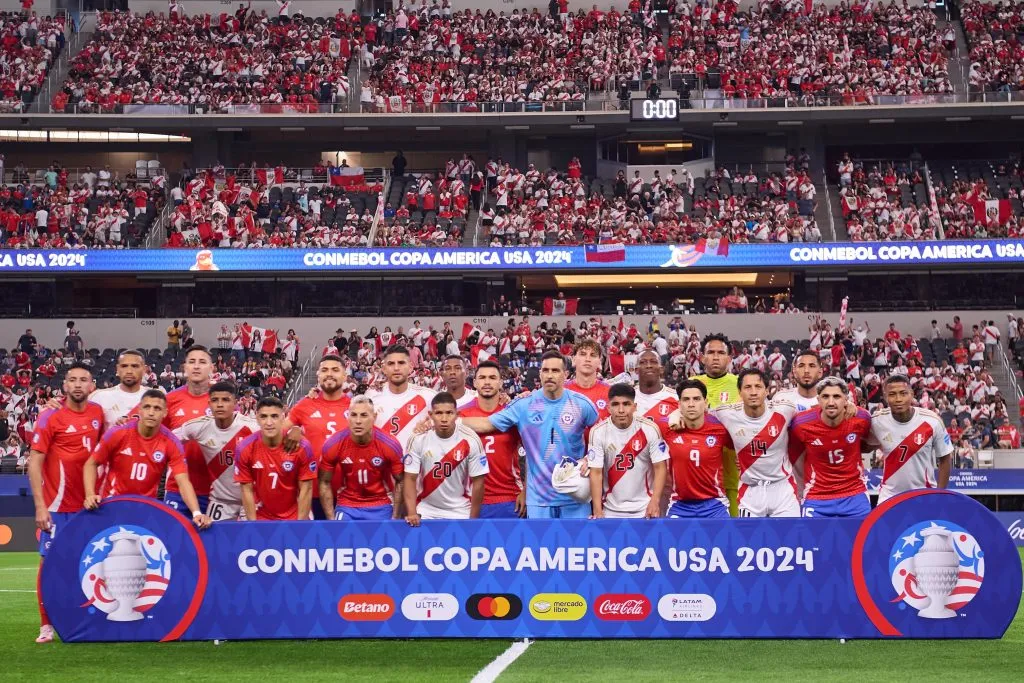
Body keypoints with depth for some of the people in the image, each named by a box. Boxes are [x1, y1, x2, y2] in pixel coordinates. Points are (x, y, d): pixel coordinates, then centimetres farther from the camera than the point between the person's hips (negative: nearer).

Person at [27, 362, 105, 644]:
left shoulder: (98, 413, 3)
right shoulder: (50, 417, -9)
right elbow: (34, 461, -10)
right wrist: (40, 506, -16)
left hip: (88, 503, 4)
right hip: (56, 505, -4)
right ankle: (46, 625, 8)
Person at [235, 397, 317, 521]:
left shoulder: (302, 446, -14)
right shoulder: (245, 448, -12)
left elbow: (306, 489, -9)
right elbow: (247, 490, -5)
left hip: (295, 517, 0)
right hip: (261, 518, 1)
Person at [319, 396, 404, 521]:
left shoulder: (390, 445, -15)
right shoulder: (332, 445, -14)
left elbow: (400, 482, -1)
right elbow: (325, 483, -1)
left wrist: (395, 517, -3)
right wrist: (331, 519, -3)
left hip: (380, 507, 0)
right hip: (347, 507, 0)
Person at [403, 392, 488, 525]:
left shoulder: (470, 440, -13)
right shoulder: (418, 439, -12)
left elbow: (478, 482, -7)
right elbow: (410, 479, -8)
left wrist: (473, 519, -7)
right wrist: (412, 513, -19)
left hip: (460, 512, 0)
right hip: (426, 511, 0)